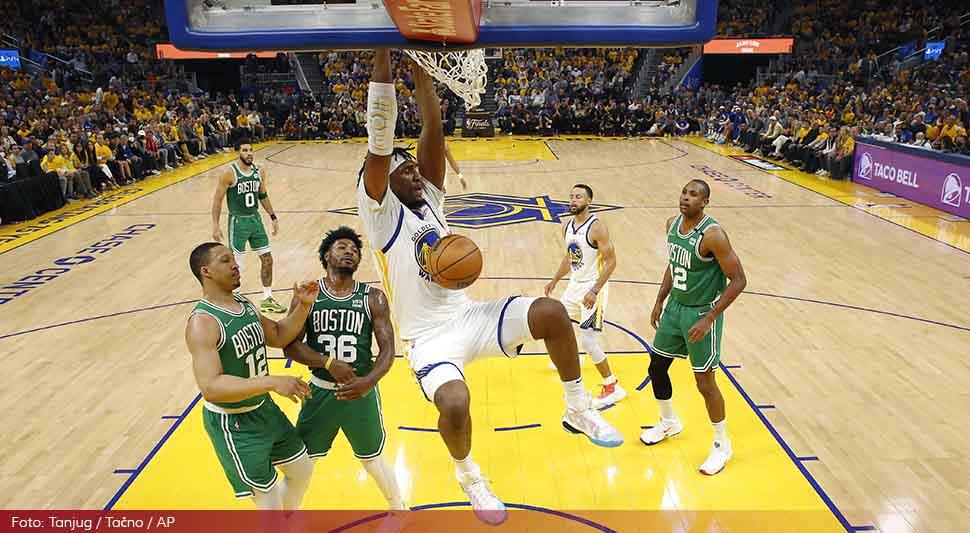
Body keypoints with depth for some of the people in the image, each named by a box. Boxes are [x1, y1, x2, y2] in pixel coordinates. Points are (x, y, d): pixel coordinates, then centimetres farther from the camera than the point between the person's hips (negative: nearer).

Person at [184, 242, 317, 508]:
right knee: (269, 500, 2)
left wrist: (303, 306, -4)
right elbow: (211, 388, -33)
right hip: (232, 423, -8)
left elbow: (279, 336, 13)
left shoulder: (245, 305, 1)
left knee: (302, 470, 23)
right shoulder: (203, 323, -25)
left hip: (265, 408, 9)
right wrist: (271, 382, -40)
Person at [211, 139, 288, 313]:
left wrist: (273, 217, 12)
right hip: (238, 221, -6)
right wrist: (215, 226, -14)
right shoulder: (230, 173, -15)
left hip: (255, 219, 6)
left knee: (267, 259, 7)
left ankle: (267, 299, 20)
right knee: (237, 265, -1)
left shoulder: (259, 171, 2)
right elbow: (217, 199, -11)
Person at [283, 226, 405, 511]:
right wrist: (330, 364, -24)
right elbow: (290, 345, -11)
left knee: (372, 459, 19)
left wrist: (369, 382, -27)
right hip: (321, 391, 0)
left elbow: (387, 348, -10)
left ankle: (398, 508, 45)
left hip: (361, 392, 0)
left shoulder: (373, 298, -6)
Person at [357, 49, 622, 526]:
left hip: (468, 316, 5)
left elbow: (433, 129, -2)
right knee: (455, 403, -32)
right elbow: (381, 138, -21)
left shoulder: (429, 197, 8)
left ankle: (578, 411, 7)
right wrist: (383, 56, -23)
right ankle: (466, 474, 5)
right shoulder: (380, 211, -8)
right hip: (429, 336, -5)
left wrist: (419, 66, -7)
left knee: (551, 312, -14)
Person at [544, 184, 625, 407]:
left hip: (593, 288, -8)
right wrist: (554, 281, 17)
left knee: (588, 341, -13)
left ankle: (613, 388, 2)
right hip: (575, 285, 9)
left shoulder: (597, 227, -19)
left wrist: (595, 291, -26)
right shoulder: (567, 227, 5)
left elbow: (611, 262, -20)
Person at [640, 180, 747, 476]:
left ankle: (722, 444, 25)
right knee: (656, 368, 15)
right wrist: (659, 302, 12)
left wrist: (709, 319, -23)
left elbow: (739, 280, -21)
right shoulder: (673, 224, 1)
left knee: (705, 382, 1)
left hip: (701, 313, -7)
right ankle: (669, 423, 40)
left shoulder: (712, 235, -23)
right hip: (675, 307, 8)